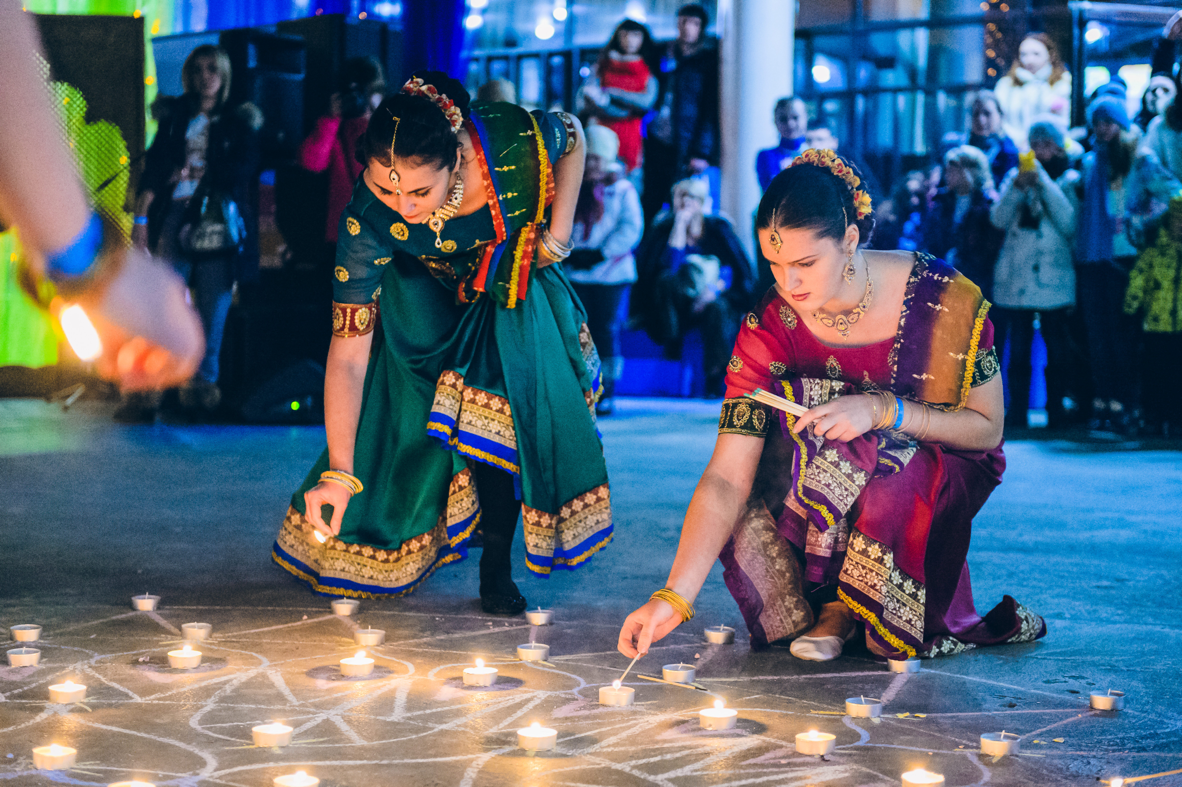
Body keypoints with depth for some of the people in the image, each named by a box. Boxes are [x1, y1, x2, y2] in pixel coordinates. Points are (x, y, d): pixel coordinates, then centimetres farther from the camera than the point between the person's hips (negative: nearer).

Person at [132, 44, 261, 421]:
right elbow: (153, 167, 7)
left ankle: (203, 383, 7)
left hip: (219, 222, 0)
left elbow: (245, 168, -1)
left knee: (213, 307, -2)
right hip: (176, 217, 0)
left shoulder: (239, 121, 12)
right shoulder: (175, 117, 15)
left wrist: (195, 172, -4)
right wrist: (141, 217, -5)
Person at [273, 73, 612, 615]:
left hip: (515, 284, 0)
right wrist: (340, 472, -44)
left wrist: (558, 234, -15)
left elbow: (573, 135, -10)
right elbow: (348, 351, -37)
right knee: (410, 406, -11)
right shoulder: (368, 220, -38)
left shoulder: (519, 140, -38)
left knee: (506, 406, -16)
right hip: (424, 294, 0)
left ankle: (497, 568, 0)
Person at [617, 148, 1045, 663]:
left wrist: (883, 410, -29)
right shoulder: (770, 327, -18)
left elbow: (987, 429, -11)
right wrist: (674, 596, -37)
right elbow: (726, 480, -23)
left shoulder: (944, 299, -21)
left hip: (941, 479, -2)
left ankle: (840, 606, -7)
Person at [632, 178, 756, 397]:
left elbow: (737, 268, -3)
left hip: (716, 297, 0)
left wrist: (716, 288, -21)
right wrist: (680, 225, -17)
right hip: (677, 306, 0)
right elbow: (670, 265, -17)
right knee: (667, 279, -31)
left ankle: (716, 380, -33)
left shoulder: (718, 228, 4)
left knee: (717, 308, -36)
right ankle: (672, 344, -22)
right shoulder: (666, 228, 1)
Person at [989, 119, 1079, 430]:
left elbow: (1070, 224, -9)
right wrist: (1018, 187, -12)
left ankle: (1056, 411, 5)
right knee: (1017, 349, 0)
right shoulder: (1016, 175, 14)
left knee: (1058, 351, -4)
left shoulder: (1070, 180, 8)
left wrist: (1044, 183, -12)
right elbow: (999, 219, 2)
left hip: (1053, 278, -2)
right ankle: (1016, 412, 6)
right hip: (1015, 277, 2)